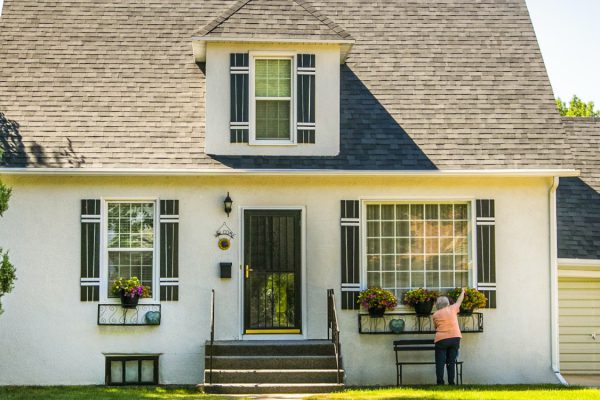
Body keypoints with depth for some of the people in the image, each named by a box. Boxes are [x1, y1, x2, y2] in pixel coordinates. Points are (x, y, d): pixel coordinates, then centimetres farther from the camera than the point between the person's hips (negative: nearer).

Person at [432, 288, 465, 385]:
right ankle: (451, 383, 4)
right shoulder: (452, 309, 9)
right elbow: (459, 301, 27)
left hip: (441, 339, -2)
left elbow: (436, 327, 13)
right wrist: (463, 292, 44)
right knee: (451, 362, 7)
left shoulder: (435, 315, 5)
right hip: (455, 338, 2)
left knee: (440, 362, -1)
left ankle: (440, 383, -8)